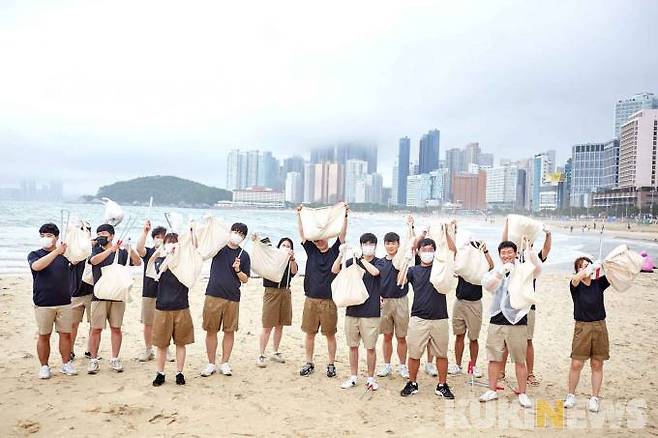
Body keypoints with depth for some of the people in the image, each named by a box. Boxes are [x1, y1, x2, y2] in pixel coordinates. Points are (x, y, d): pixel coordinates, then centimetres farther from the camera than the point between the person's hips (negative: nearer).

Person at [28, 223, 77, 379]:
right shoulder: (34, 255, 4)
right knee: (44, 336, 5)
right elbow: (37, 266, -18)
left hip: (64, 303, 2)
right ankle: (44, 367, 17)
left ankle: (66, 364, 17)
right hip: (43, 304, -2)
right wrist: (56, 251, -25)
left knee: (66, 334, 5)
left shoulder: (65, 254, 10)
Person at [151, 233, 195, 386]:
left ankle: (179, 373, 18)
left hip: (181, 308, 0)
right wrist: (168, 253, -30)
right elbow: (161, 269, -17)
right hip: (162, 307, 0)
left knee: (180, 343, 7)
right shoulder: (159, 260, 4)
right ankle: (160, 373, 20)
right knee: (162, 344, 7)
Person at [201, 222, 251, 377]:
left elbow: (245, 279, 7)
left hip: (232, 298, 1)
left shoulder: (244, 255, 6)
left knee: (229, 331, 5)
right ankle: (211, 364, 15)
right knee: (211, 330, 3)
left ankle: (225, 363, 18)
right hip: (213, 295, -1)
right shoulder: (218, 246, 5)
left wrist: (238, 270, -10)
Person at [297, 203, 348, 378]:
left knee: (330, 334, 6)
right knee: (310, 333, 9)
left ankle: (331, 364, 18)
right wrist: (299, 215, -4)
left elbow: (342, 234, -6)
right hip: (311, 300, 2)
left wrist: (345, 216, -15)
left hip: (329, 301, -2)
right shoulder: (311, 251, 8)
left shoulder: (335, 251, 3)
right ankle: (309, 363, 22)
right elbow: (302, 233, 3)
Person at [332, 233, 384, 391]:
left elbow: (375, 271, -21)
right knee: (353, 346, 11)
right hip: (352, 310, 3)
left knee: (370, 347, 3)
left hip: (371, 312, -3)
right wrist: (342, 253, -16)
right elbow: (334, 270, -4)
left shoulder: (379, 262, 1)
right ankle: (354, 377, 24)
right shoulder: (353, 261, 7)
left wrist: (361, 259, -13)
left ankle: (371, 378, 19)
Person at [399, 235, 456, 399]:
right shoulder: (413, 270, 7)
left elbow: (453, 251, -7)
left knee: (441, 354, 8)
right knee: (414, 354, 5)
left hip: (440, 319, 0)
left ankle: (442, 386, 23)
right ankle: (412, 384, 22)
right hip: (418, 318, 0)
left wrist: (446, 232, -15)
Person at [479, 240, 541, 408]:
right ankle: (492, 390, 21)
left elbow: (537, 269, -20)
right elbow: (486, 284, -13)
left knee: (519, 360, 4)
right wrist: (502, 271, -27)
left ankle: (522, 393, 15)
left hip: (517, 321, -3)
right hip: (496, 320, 3)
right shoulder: (496, 271, 8)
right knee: (494, 358, 10)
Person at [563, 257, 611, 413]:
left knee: (597, 365, 7)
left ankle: (595, 398, 17)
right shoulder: (575, 285, -1)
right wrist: (592, 266, -25)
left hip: (600, 326, 2)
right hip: (582, 327, -2)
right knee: (576, 364, -1)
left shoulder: (599, 283, 7)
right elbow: (575, 279, -24)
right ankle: (571, 395, 15)